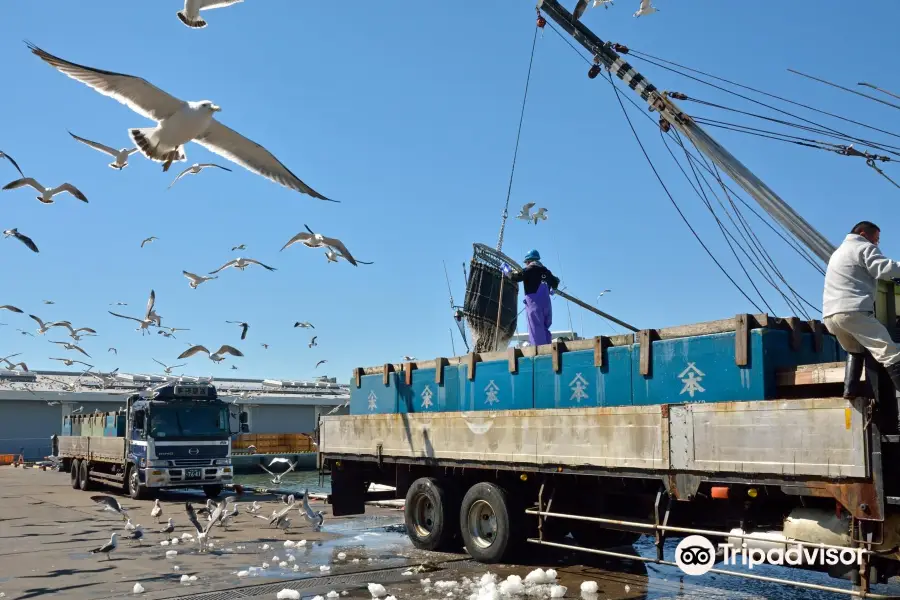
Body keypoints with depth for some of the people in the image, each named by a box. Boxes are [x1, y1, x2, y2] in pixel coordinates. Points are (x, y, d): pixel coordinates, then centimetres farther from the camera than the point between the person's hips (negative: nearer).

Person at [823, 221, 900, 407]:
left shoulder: (839, 251, 33)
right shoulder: (864, 247, 5)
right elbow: (884, 269, -10)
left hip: (830, 314, 8)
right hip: (853, 311, -8)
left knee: (855, 350, 30)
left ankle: (851, 388, 14)